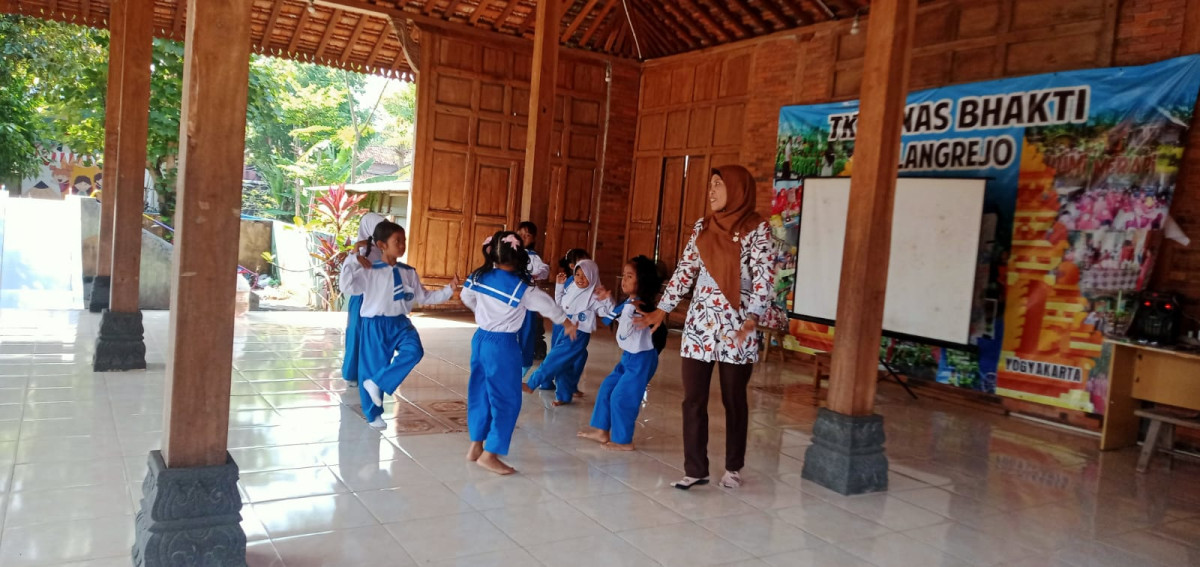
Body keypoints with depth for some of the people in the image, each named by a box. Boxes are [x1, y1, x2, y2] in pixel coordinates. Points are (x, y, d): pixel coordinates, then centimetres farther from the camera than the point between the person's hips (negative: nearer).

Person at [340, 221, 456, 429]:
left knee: (414, 351, -23)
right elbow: (347, 287, -22)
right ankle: (373, 414, 25)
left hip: (400, 323, 4)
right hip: (375, 325, -4)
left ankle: (377, 383, -8)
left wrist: (448, 290, 3)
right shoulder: (370, 271, -11)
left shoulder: (408, 272, 5)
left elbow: (424, 296, 12)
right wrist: (353, 261, -24)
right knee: (372, 367, 4)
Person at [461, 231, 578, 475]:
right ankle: (489, 454, 5)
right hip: (502, 345, -7)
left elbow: (467, 298, 17)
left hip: (480, 338, 7)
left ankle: (476, 446, 28)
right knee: (507, 399, 3)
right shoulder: (522, 287, -17)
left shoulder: (479, 277, -1)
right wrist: (567, 322, 16)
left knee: (480, 393, 17)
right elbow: (547, 305, -3)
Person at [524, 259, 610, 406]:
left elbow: (606, 311, -20)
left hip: (579, 334, -8)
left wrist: (606, 297, -35)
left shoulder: (593, 296, -14)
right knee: (563, 365, 12)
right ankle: (564, 396, 26)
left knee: (555, 360, -6)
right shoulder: (572, 289, 7)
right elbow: (560, 303, 22)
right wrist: (559, 286, 13)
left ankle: (532, 384, 5)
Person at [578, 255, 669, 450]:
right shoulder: (631, 303, 6)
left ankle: (623, 441, 12)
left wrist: (628, 310, -30)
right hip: (629, 356, 10)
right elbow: (612, 319, 21)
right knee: (607, 387, 15)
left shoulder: (642, 306, -23)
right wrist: (607, 302, 12)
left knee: (621, 397, -4)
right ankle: (602, 431, 26)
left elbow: (623, 334, -28)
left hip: (641, 359, -10)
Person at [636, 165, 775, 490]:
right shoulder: (703, 227, 9)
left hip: (735, 329, -4)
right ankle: (695, 469, 14)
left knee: (734, 400, 9)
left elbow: (764, 279, -12)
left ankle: (733, 467, 26)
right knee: (693, 399, 3)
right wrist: (662, 310, 10)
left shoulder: (757, 229, -6)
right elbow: (685, 270, 13)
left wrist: (751, 320, -24)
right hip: (699, 324, 4)